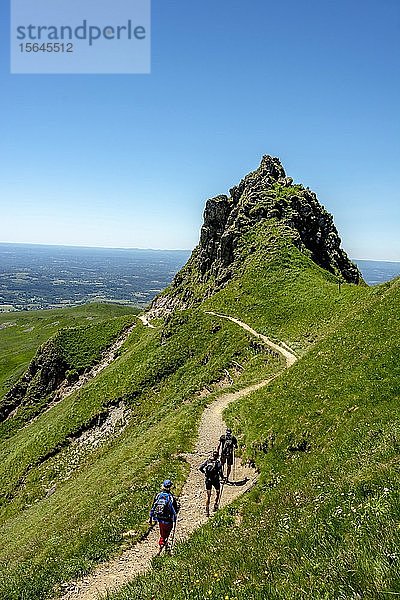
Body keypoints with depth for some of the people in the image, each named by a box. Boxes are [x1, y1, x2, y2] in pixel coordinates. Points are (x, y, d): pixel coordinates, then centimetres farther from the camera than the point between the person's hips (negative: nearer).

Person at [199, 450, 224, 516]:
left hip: (208, 480, 3)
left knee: (208, 496, 10)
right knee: (218, 493, 23)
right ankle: (215, 506, 14)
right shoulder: (218, 462, -7)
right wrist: (222, 476, 6)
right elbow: (220, 471, -14)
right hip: (215, 479, -3)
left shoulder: (207, 461, 2)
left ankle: (207, 510, 5)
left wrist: (204, 472, 12)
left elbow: (200, 468, -5)